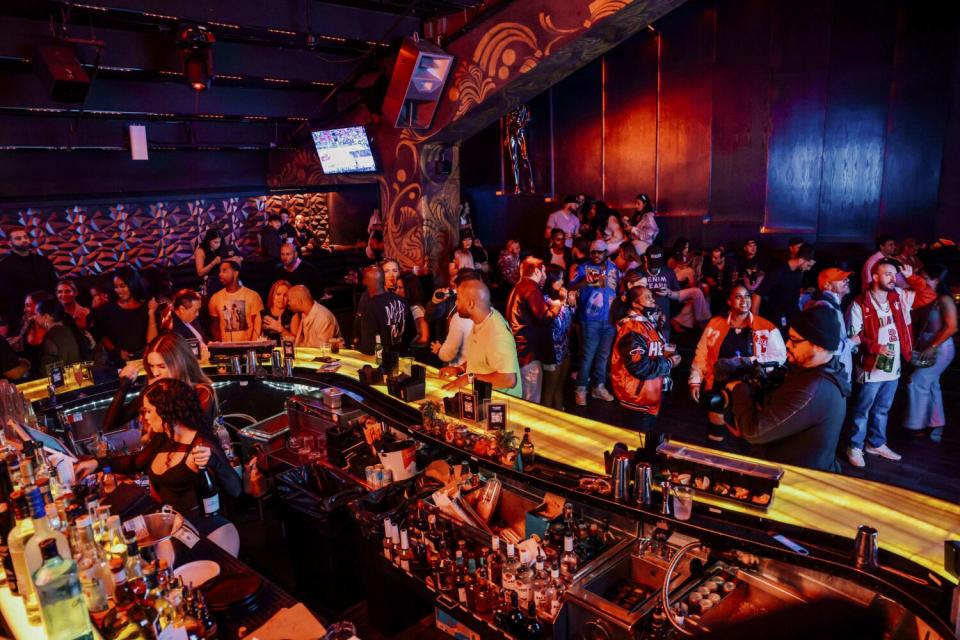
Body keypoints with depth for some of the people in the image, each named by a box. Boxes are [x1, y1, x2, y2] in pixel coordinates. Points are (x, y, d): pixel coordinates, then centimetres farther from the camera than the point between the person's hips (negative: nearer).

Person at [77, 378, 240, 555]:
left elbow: (235, 490, -22)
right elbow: (136, 462, 31)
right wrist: (98, 463, 19)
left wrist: (214, 462, -40)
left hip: (207, 529, -7)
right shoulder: (160, 440, 8)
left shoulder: (202, 446, -15)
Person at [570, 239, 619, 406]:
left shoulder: (614, 268, 11)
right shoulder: (583, 268, -1)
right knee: (587, 355, -4)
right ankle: (581, 389, 7)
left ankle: (599, 387, 24)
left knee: (603, 355, 13)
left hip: (610, 319, 5)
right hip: (590, 320, -4)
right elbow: (571, 288, -12)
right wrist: (586, 281, -27)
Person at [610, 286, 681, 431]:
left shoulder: (649, 324, 11)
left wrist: (667, 357, 7)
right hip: (637, 397, -10)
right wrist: (669, 363, -16)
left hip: (649, 395, 10)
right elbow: (640, 367, -29)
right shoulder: (632, 329, -23)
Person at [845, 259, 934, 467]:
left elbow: (929, 296, 6)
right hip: (871, 367, -6)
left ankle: (876, 444, 35)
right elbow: (853, 336, -14)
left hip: (893, 366, 6)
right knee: (862, 410, 6)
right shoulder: (859, 304, -14)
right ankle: (854, 447, 18)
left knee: (882, 409, 20)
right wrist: (875, 347, -24)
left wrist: (912, 277, -2)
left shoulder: (899, 297, 5)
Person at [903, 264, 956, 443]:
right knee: (931, 385, 13)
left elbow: (951, 327, -20)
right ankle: (935, 427, 23)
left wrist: (932, 347, -21)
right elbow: (919, 324, 12)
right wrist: (915, 343, 1)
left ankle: (917, 425, 1)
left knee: (917, 382, -9)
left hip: (939, 349, -8)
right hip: (926, 349, 8)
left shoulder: (944, 300, -14)